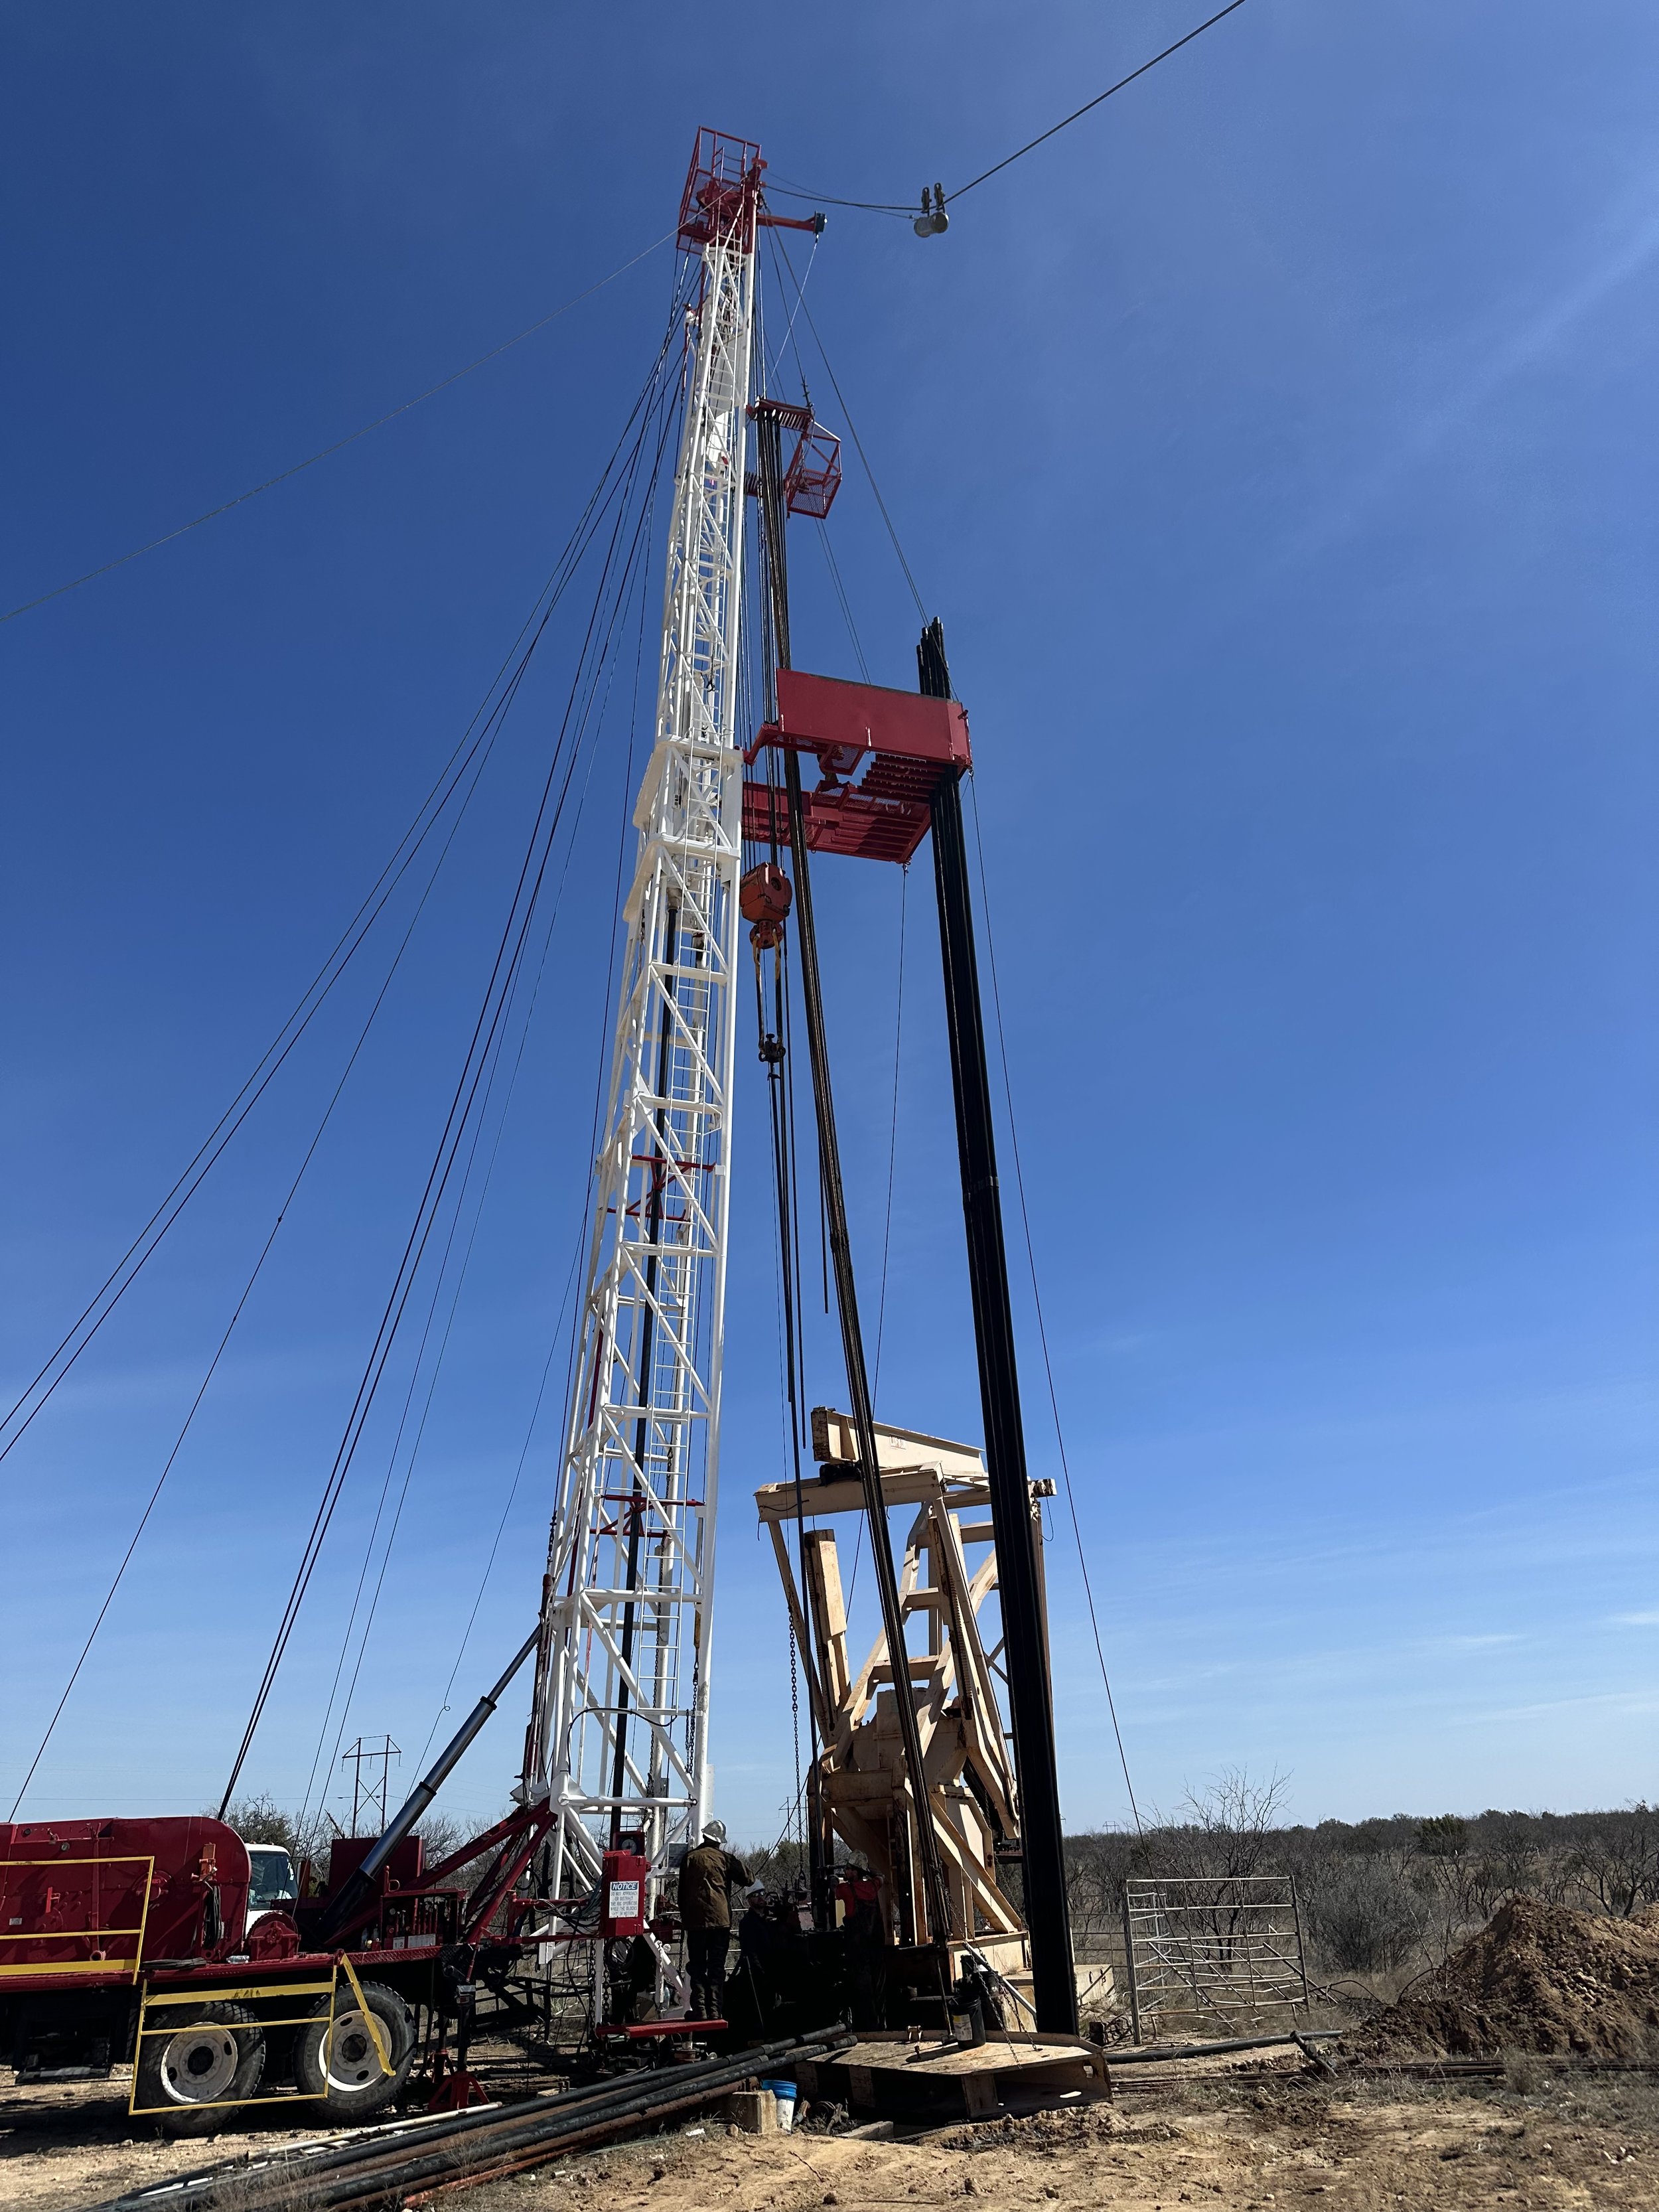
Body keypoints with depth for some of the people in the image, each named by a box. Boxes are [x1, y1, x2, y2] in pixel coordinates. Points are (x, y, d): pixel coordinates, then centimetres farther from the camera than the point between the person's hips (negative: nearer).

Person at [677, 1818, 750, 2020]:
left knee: (697, 1967, 7)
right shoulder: (724, 1858, -1)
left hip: (695, 1920, 1)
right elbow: (747, 1878, 3)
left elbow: (682, 1891, 10)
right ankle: (714, 2009, 1)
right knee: (717, 1967, 7)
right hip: (720, 1919, -1)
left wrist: (684, 1916, 18)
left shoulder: (689, 1858, 4)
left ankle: (699, 2009, -1)